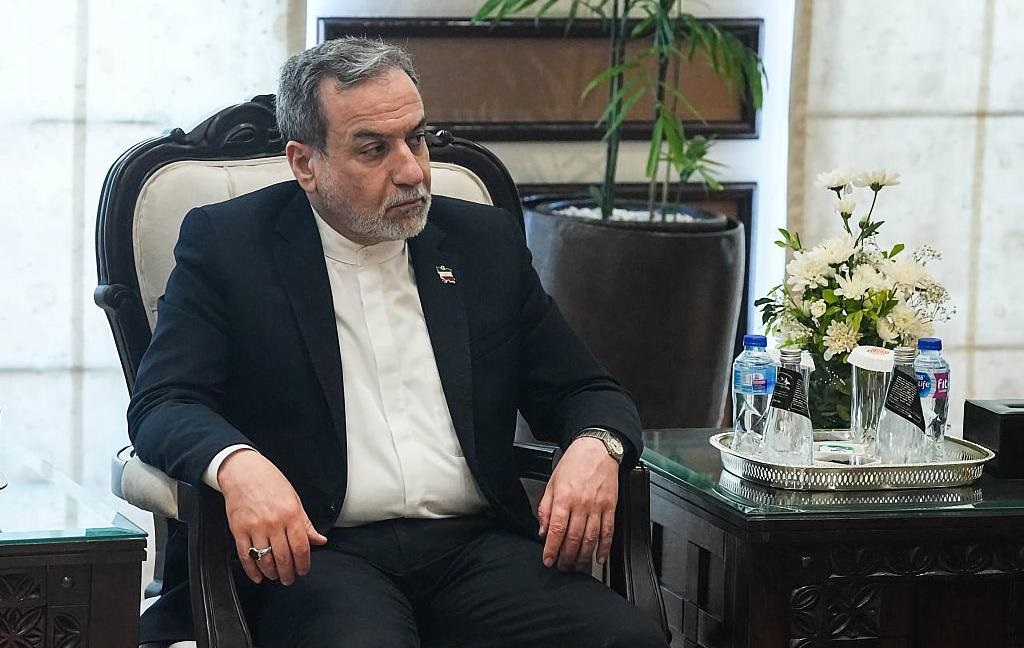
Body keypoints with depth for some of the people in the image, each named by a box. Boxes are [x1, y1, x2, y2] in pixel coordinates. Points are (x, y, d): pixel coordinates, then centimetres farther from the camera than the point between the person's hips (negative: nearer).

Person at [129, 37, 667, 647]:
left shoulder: (486, 241, 16)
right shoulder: (228, 245, 6)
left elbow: (588, 391, 19)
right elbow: (162, 406, -3)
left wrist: (595, 446, -7)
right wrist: (237, 464, -27)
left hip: (474, 547, 4)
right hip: (308, 551, -4)